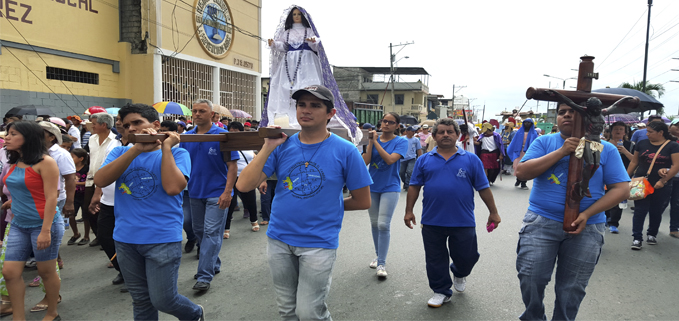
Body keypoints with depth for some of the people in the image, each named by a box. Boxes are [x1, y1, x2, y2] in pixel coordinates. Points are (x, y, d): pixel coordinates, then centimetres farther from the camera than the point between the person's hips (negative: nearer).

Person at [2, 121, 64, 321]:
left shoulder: (45, 162, -13)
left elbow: (51, 197, -17)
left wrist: (45, 231, -20)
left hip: (43, 224, -7)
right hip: (18, 225, 7)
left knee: (46, 272, 5)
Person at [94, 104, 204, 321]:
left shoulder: (176, 154, -4)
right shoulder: (120, 153, 8)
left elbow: (173, 187, -21)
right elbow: (100, 180, -11)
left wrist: (166, 147, -14)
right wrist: (136, 149, -19)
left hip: (163, 239, -4)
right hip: (125, 239, 5)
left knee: (162, 300, -2)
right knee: (141, 301, 15)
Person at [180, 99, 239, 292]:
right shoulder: (187, 137, 6)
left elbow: (232, 165, -11)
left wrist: (227, 192, -18)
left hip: (216, 193, -6)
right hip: (195, 192, 6)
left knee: (211, 233, -6)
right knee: (199, 232, 15)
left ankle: (205, 276, -2)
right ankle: (213, 265, 32)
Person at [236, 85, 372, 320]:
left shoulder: (345, 151, -9)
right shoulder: (282, 145, -1)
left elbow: (362, 201, -2)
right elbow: (244, 185, -9)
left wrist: (325, 206, 2)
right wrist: (268, 147, -15)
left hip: (319, 242, -4)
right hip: (279, 239, 4)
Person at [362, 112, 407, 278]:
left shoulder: (401, 142, -5)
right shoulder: (373, 139, 3)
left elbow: (390, 159, -21)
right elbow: (366, 161, -7)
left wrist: (376, 142, -16)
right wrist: (371, 141, -12)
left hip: (390, 188, -4)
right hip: (372, 186, 4)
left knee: (383, 224, -11)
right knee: (374, 223, 13)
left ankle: (381, 263, -2)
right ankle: (378, 256, 30)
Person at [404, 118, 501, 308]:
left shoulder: (471, 160, 2)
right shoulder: (424, 160, 5)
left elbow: (483, 188, 5)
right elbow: (414, 187, 7)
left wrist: (493, 212, 6)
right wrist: (409, 211, 3)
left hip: (463, 221, -1)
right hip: (432, 221, 1)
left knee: (466, 256, 10)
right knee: (435, 260, 10)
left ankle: (459, 273, 43)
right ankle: (441, 291, 29)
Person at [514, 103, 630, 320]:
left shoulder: (606, 149, 4)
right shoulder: (544, 142, 4)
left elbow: (621, 188, -2)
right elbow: (521, 172, -8)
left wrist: (587, 214, -15)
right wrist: (561, 152, -16)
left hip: (587, 228, 1)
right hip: (541, 221, 0)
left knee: (571, 289, 10)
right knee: (530, 279, -3)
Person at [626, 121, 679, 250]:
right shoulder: (642, 144, 6)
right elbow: (634, 162, 12)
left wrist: (663, 181, -16)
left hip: (662, 186, -1)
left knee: (656, 212, 10)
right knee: (639, 211, -4)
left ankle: (652, 234, 29)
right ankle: (637, 238, 0)